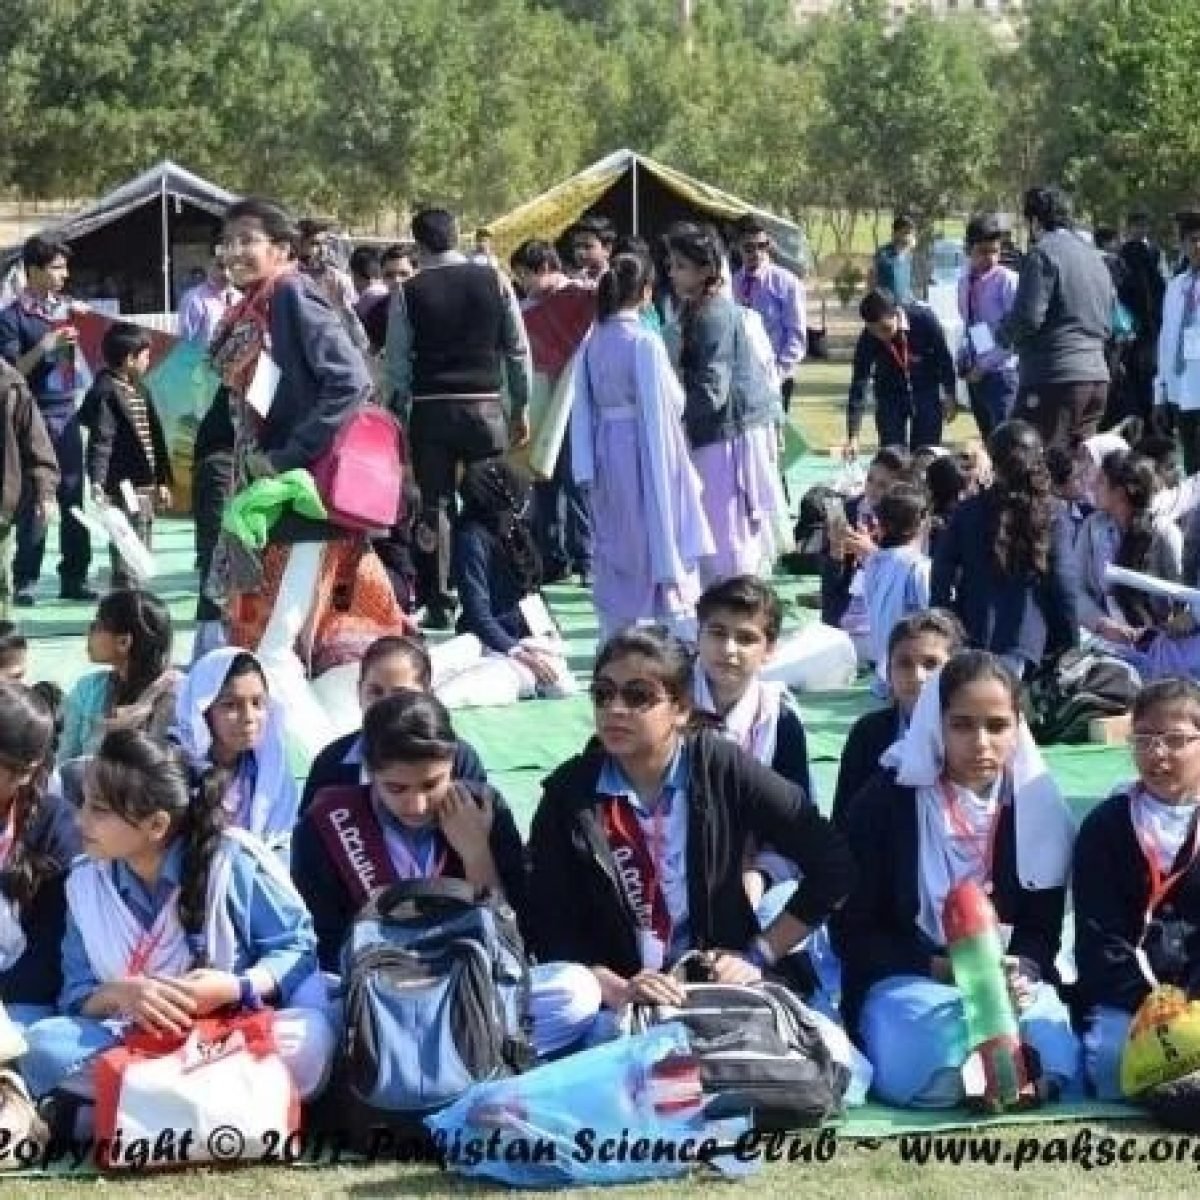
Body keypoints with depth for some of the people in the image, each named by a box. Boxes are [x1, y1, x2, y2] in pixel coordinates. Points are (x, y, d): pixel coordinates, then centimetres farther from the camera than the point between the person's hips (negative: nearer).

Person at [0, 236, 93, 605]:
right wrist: (45, 345, -20)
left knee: (75, 499, 5)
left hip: (68, 412, 5)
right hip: (35, 416, -5)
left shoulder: (67, 307, 10)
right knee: (34, 503, -5)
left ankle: (74, 577, 12)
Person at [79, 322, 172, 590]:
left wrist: (162, 480, 22)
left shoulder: (140, 390, 16)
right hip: (123, 487, -9)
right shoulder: (106, 392, -13)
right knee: (127, 560, -8)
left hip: (145, 485, 9)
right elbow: (100, 442, -20)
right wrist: (97, 483, -28)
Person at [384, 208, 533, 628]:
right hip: (485, 405, 1)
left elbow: (397, 361, -1)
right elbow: (518, 349, 4)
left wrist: (399, 413, 8)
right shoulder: (493, 281, 2)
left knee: (435, 505, 5)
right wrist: (520, 408, 12)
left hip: (430, 408, -1)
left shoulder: (409, 292, -2)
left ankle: (438, 604, 6)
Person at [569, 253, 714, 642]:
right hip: (645, 453, -5)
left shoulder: (592, 343, 2)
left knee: (615, 554, 14)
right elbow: (661, 408, -13)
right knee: (666, 550, 3)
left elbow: (582, 408, 5)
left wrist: (586, 466, 9)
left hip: (607, 457, 6)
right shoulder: (645, 342, -16)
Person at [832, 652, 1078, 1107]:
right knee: (930, 1070, -35)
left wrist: (1021, 972, -18)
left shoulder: (1039, 807, 4)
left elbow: (1043, 927, 7)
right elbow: (851, 930, -4)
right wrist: (939, 968, -17)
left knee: (1050, 1060, -32)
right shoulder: (886, 802, -5)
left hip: (1008, 980, 2)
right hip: (906, 979, -2)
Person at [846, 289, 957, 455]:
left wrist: (949, 396, -3)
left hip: (927, 390, -1)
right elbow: (858, 386, -24)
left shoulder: (924, 319, -26)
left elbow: (944, 358, -10)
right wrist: (853, 438, -30)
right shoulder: (867, 341, -24)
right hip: (890, 395, 1)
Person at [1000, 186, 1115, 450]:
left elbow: (1028, 316, -16)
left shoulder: (1043, 253, -8)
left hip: (1056, 378, -8)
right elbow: (1108, 323, 22)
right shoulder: (1094, 256, 18)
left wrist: (1004, 334, 2)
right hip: (1098, 379, 8)